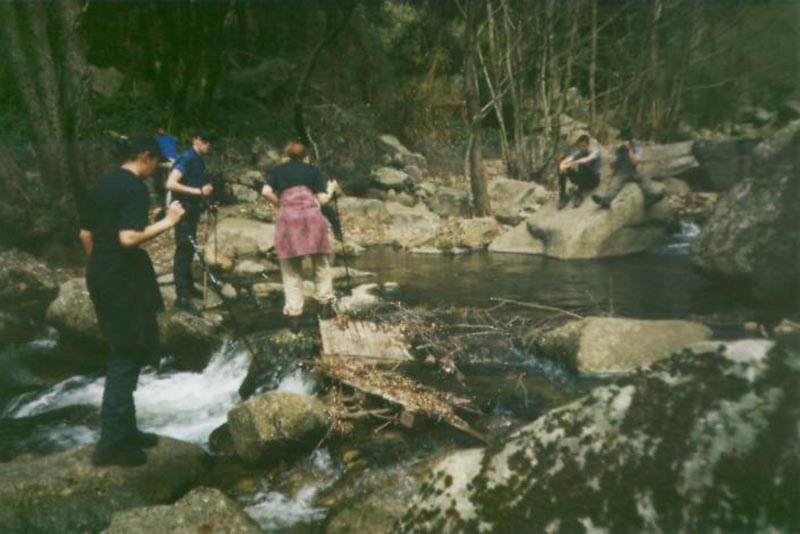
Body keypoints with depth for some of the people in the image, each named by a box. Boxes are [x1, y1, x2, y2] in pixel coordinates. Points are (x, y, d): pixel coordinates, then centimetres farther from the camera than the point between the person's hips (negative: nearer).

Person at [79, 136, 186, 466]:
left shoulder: (103, 185, 13)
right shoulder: (135, 188, -14)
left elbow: (85, 234, 15)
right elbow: (128, 238, -25)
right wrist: (166, 223, -15)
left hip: (100, 275, 9)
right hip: (123, 278, -9)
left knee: (121, 353, 17)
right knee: (126, 358, -1)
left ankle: (124, 431, 25)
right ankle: (111, 444, 4)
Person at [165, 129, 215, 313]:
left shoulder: (198, 159, 11)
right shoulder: (187, 159, -17)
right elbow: (171, 184, -28)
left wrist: (205, 195, 11)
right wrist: (199, 191, -31)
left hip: (192, 210, 9)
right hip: (183, 211, -9)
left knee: (190, 250, 17)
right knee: (183, 251, -8)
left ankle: (188, 286, 30)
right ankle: (182, 297, -6)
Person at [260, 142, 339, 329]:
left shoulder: (278, 170, 21)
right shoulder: (312, 169, 19)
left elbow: (266, 192, 3)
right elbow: (323, 199, 11)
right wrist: (331, 189, 30)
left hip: (287, 217, 1)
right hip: (311, 214, 0)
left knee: (291, 270, 5)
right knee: (320, 261, 15)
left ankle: (294, 314, 3)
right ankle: (325, 303, 11)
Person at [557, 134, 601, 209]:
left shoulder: (595, 152, -9)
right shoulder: (578, 153, 3)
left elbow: (588, 159, -32)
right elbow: (566, 161, -14)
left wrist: (572, 163, -40)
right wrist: (562, 165, -38)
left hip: (593, 180, -5)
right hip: (581, 180, 5)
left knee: (582, 165, -33)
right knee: (562, 169, -14)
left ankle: (579, 194, -29)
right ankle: (562, 197, -18)